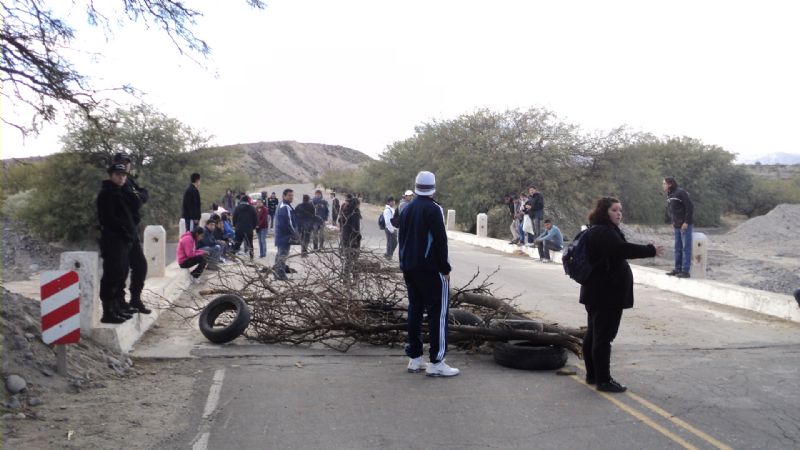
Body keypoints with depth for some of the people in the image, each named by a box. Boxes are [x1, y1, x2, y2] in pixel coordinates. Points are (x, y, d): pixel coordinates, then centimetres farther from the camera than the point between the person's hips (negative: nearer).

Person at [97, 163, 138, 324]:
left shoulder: (119, 193, 21)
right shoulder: (106, 193, -8)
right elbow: (108, 218, -18)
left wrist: (131, 232, 9)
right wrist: (126, 231, -16)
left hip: (123, 240, 10)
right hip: (113, 240, -10)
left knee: (120, 276, 13)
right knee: (111, 276, -9)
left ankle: (115, 309, 21)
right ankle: (108, 312, -6)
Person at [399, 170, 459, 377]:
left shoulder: (406, 209, 13)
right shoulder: (433, 209, -12)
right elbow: (440, 240, -16)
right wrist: (445, 268, -9)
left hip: (409, 268, 8)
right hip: (430, 268, -8)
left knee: (415, 309, 12)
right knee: (438, 311, -4)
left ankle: (415, 358, 15)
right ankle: (436, 362, -6)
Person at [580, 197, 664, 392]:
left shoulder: (600, 231, 17)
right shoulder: (603, 233, -19)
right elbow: (623, 249, -30)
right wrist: (651, 250, -21)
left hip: (597, 293, 12)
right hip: (607, 294, -12)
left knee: (594, 333, 16)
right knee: (604, 336, -6)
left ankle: (592, 374, 27)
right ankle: (603, 380, -1)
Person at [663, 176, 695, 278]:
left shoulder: (681, 192, -15)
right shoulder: (670, 195, 11)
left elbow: (690, 207, -17)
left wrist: (686, 222, -18)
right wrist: (673, 223, 12)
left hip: (685, 225, -9)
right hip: (677, 226, 9)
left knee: (686, 248, -4)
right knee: (678, 248, 12)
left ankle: (685, 271, -3)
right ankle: (678, 269, 19)